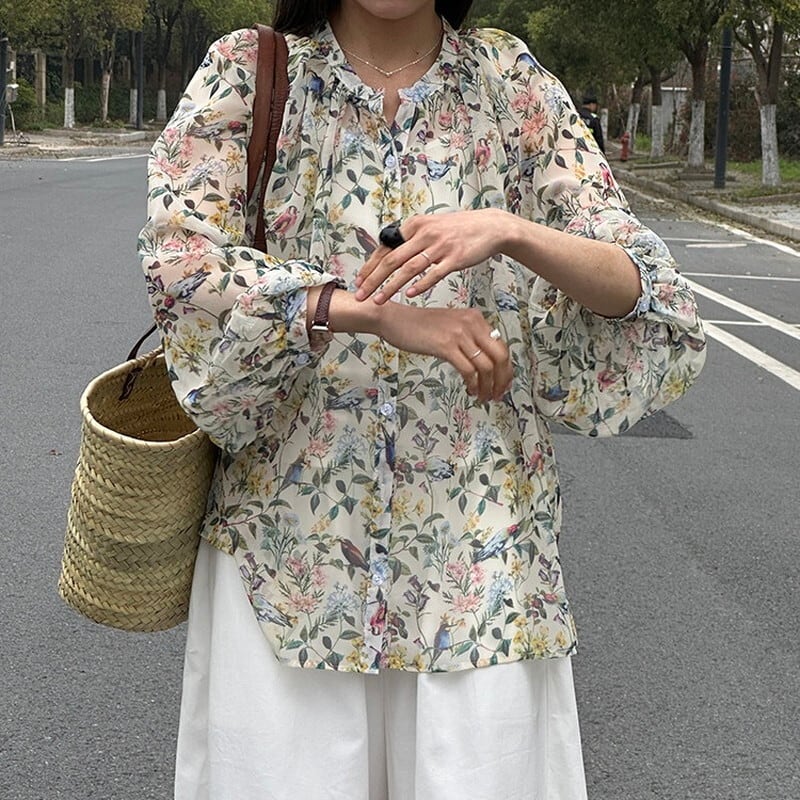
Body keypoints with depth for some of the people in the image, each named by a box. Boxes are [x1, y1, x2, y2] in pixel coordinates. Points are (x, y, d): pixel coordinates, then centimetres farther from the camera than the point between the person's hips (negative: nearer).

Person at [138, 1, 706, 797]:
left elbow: (638, 289, -3)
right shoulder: (247, 72, 1)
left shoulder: (513, 83, 4)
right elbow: (180, 262, -13)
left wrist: (508, 232, -22)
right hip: (290, 535, 0)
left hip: (477, 542, 1)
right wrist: (379, 313, -23)